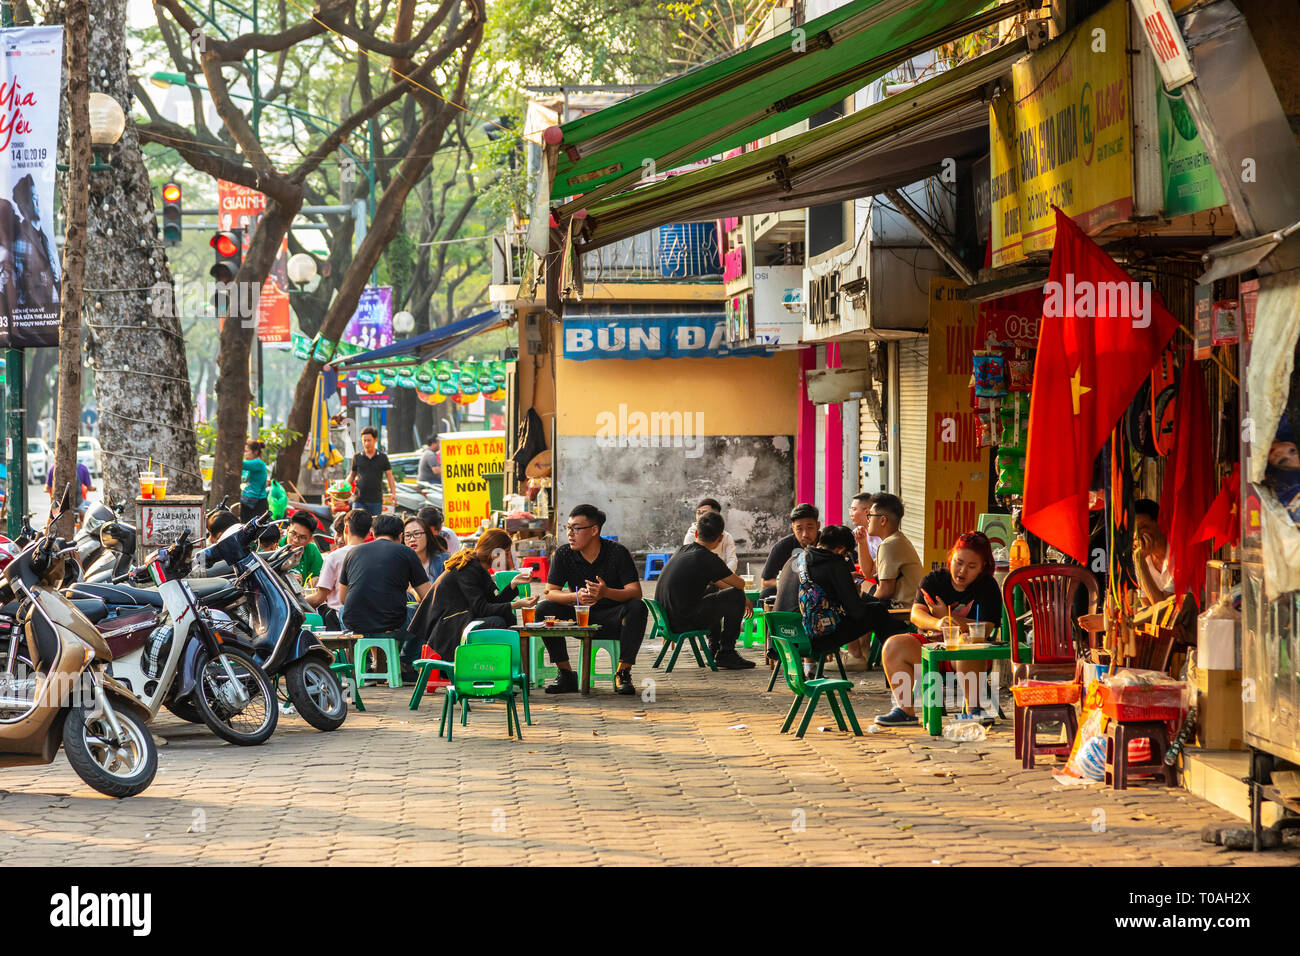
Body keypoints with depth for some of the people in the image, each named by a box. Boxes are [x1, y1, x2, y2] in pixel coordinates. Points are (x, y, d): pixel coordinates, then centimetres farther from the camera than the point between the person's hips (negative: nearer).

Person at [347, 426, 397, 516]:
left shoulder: (382, 457, 5)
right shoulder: (357, 457, 6)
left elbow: (389, 476, 7)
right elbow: (352, 475, 15)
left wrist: (393, 492, -5)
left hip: (376, 500, 0)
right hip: (359, 500, 0)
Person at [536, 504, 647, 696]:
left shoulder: (617, 552, -11)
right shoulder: (563, 554, -4)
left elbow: (636, 592, -20)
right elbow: (550, 593, -8)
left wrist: (606, 592, -41)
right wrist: (576, 597, -30)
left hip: (612, 619, -2)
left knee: (637, 608, -32)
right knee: (544, 610, -22)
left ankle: (623, 672, -25)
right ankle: (565, 674, -16)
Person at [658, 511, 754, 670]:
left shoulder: (682, 550, 12)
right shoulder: (708, 558, -14)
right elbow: (740, 584, -5)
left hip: (666, 618, 9)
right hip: (684, 622, -9)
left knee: (713, 592, 33)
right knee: (736, 596, 1)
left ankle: (713, 651, 34)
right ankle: (726, 653, 7)